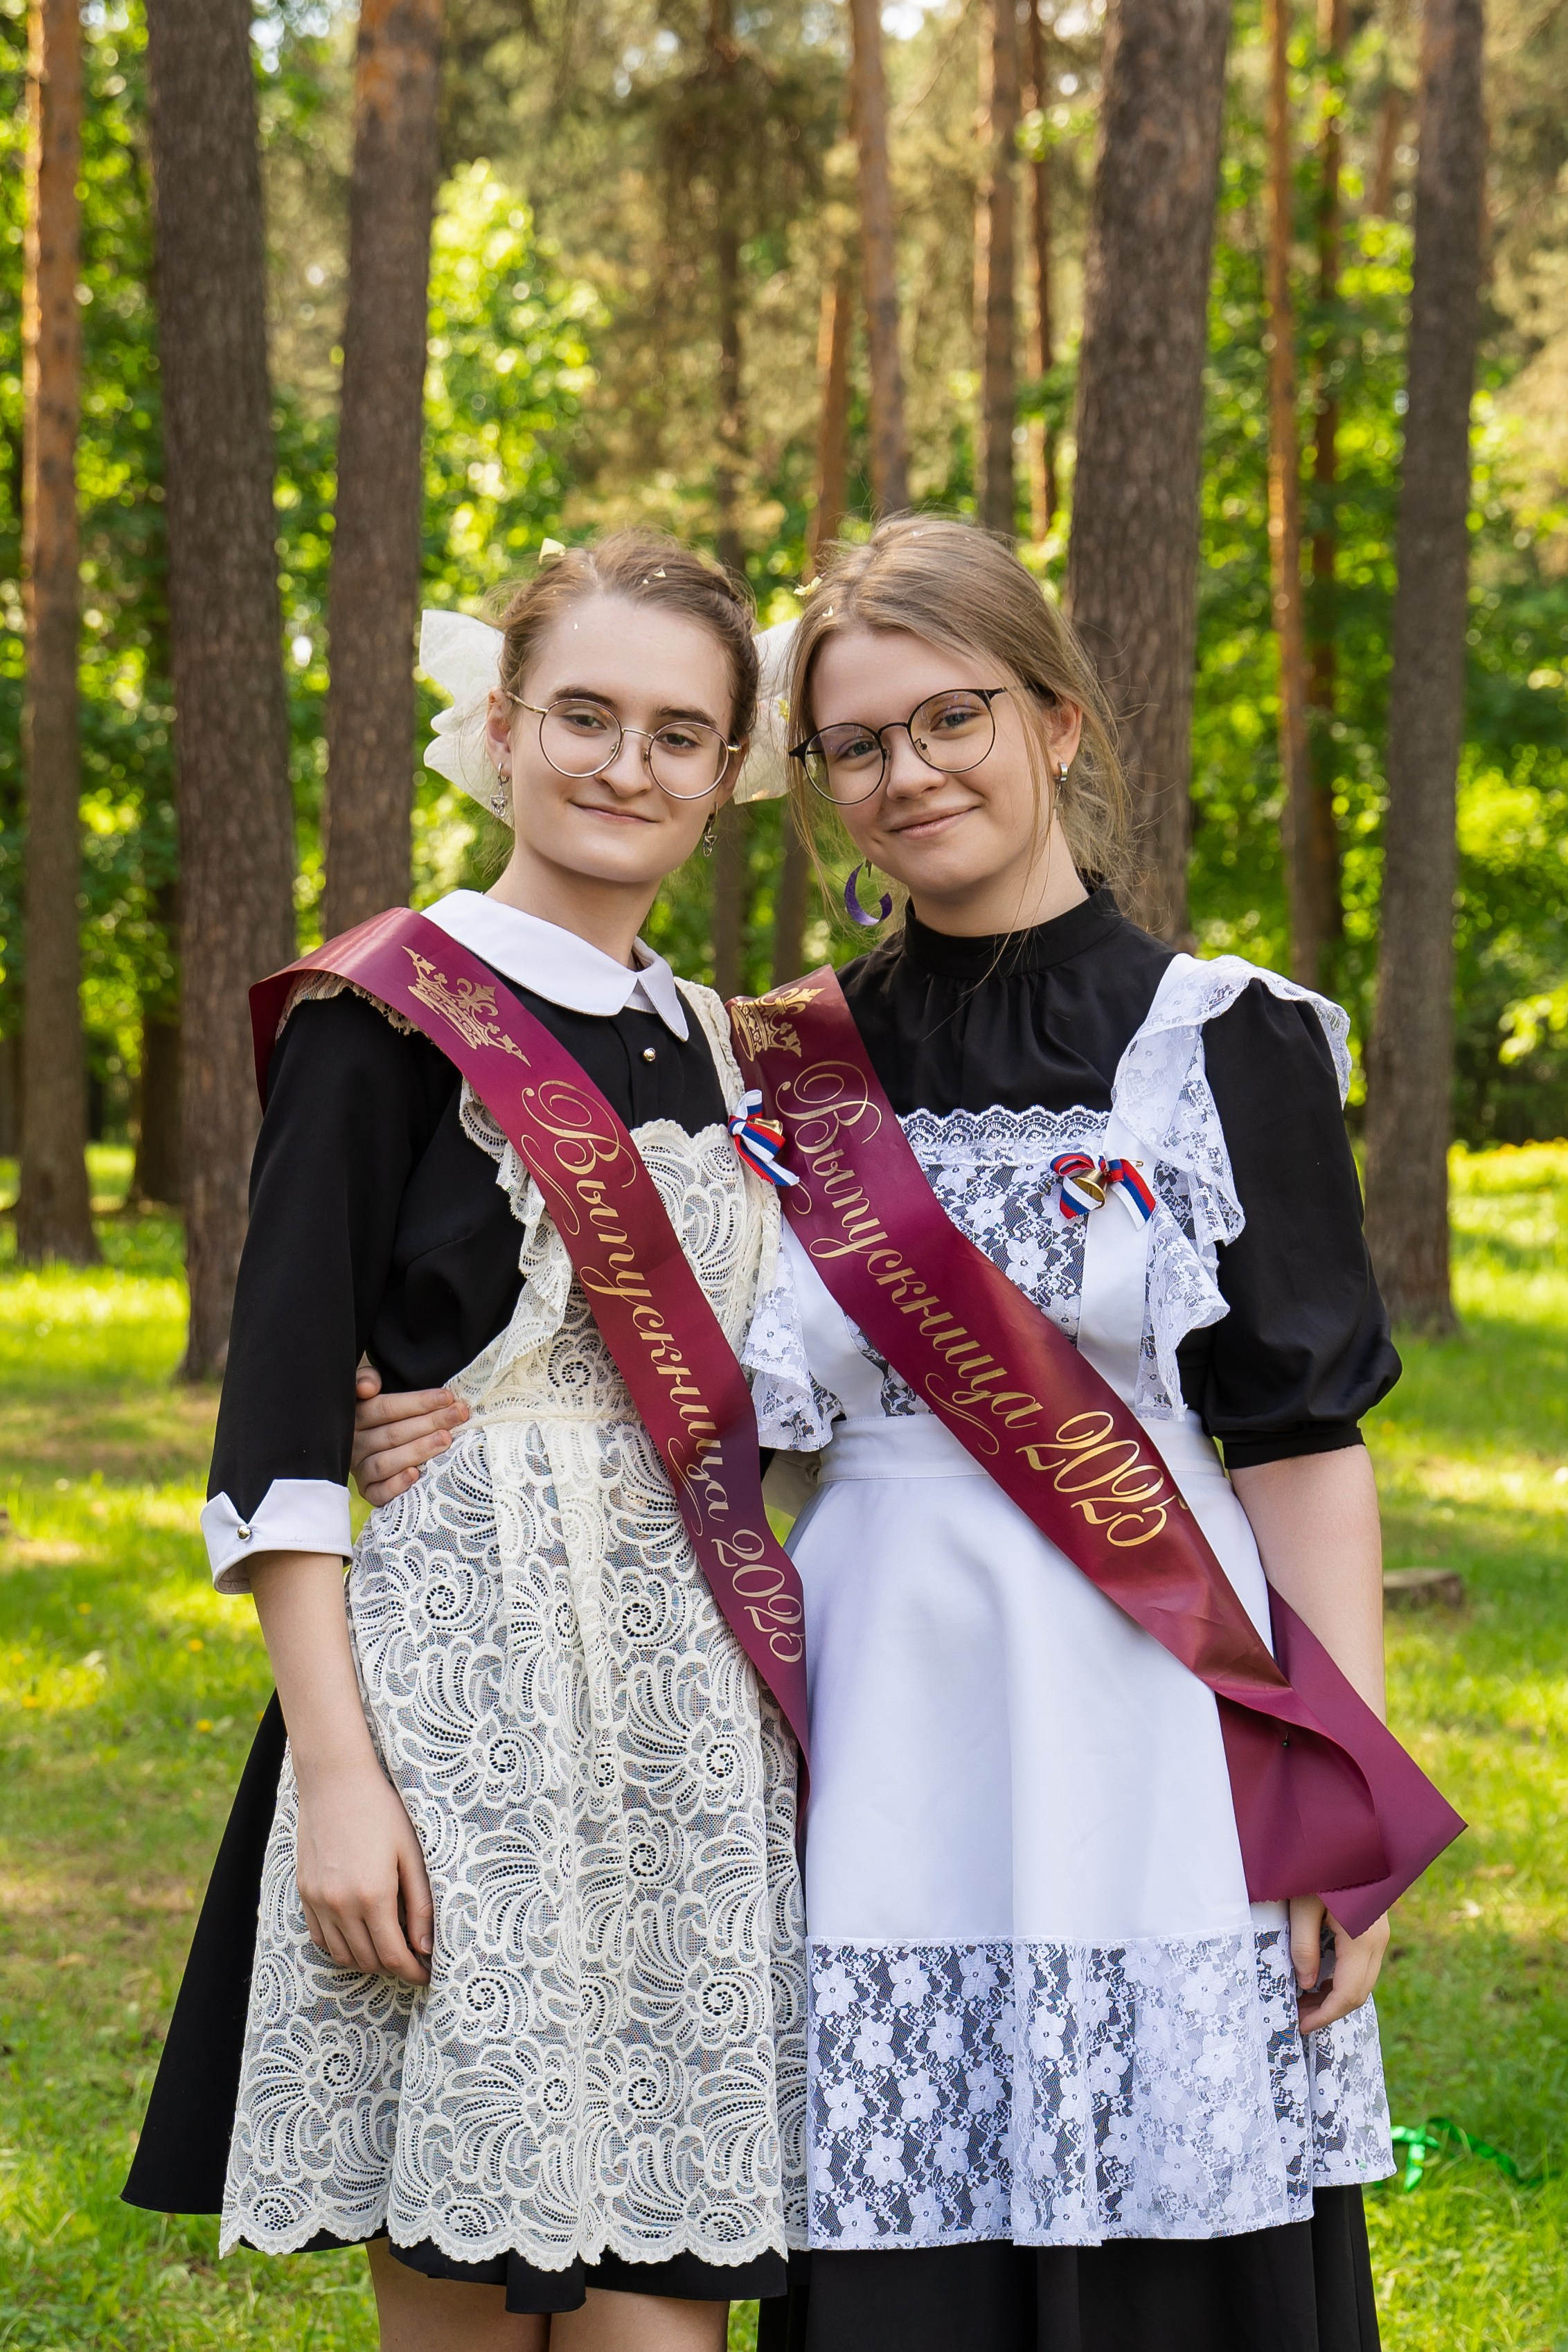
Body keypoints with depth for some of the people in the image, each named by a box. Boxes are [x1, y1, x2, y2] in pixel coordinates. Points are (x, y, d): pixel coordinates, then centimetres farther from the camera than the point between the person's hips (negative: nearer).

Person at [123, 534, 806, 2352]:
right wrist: (338, 1773, -16)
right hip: (461, 1675, -6)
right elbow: (281, 1430, -8)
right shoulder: (390, 1017, -3)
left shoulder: (712, 1047, 16)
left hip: (695, 1706, 6)